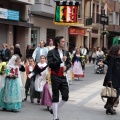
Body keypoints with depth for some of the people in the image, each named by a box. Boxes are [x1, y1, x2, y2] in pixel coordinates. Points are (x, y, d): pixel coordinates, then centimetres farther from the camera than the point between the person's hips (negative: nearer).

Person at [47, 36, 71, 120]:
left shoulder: (66, 52, 11)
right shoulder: (51, 52, -7)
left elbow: (69, 63, 14)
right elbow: (50, 64, -16)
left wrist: (66, 67, -7)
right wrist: (60, 60, -22)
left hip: (63, 76, 5)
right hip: (55, 77, -5)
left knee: (66, 97, 3)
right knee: (55, 97, 3)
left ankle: (54, 110, 25)